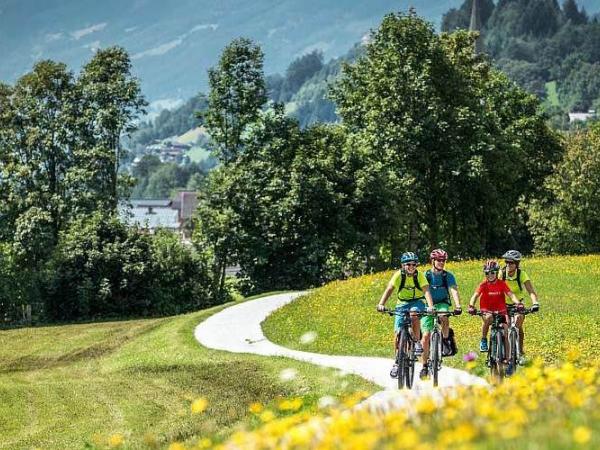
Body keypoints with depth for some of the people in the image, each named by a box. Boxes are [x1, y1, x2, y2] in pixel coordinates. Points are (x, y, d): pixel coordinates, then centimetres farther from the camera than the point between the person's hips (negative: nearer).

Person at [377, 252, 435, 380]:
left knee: (414, 314, -37)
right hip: (402, 303, 1)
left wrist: (430, 306, -43)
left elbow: (426, 291, -26)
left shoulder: (420, 275, -15)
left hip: (417, 302, -1)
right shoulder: (398, 275, -14)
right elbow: (389, 290, -22)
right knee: (398, 333, -9)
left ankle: (417, 341, -19)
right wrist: (381, 304, -38)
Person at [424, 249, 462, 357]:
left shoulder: (448, 276, -8)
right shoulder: (426, 275, -9)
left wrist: (458, 306, -36)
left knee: (443, 317, -36)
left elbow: (454, 291, -20)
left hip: (442, 304, 0)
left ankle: (446, 339, -13)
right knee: (426, 335, -8)